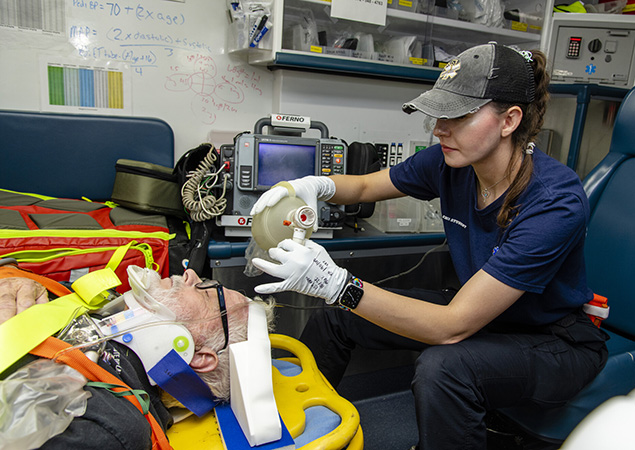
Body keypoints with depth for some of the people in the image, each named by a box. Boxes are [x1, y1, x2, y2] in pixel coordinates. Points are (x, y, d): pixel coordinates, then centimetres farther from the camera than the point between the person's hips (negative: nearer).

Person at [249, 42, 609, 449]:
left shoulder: (556, 202, -32)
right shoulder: (452, 163, -14)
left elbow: (453, 326, -34)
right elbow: (365, 186, 2)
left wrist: (338, 283, -43)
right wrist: (316, 185, -22)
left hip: (558, 341, -5)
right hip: (477, 310, 6)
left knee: (440, 368, -38)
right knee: (334, 317, -2)